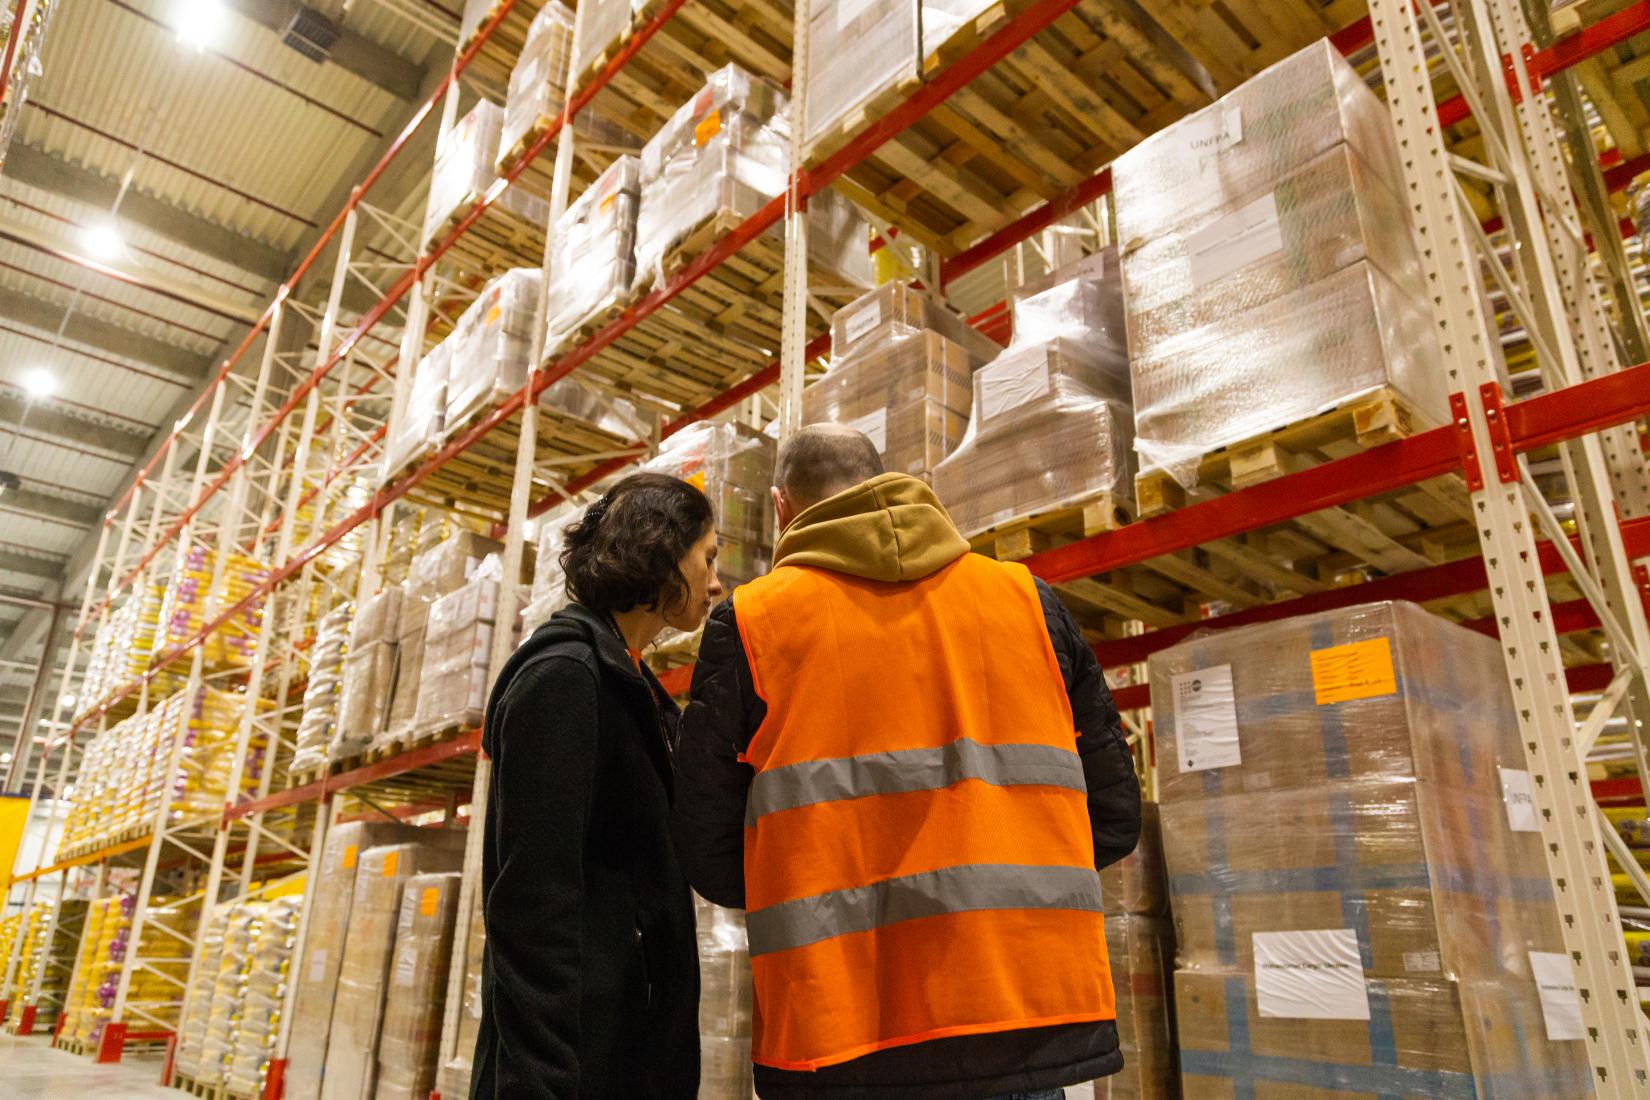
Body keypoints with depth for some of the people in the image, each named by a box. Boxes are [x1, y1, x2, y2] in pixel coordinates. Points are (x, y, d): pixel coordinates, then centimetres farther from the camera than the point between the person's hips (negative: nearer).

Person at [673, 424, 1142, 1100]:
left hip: (838, 1044, -2)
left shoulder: (749, 621, -1)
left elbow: (708, 852, -3)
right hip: (1032, 1026, 2)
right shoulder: (1025, 596, 6)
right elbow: (1113, 816, 6)